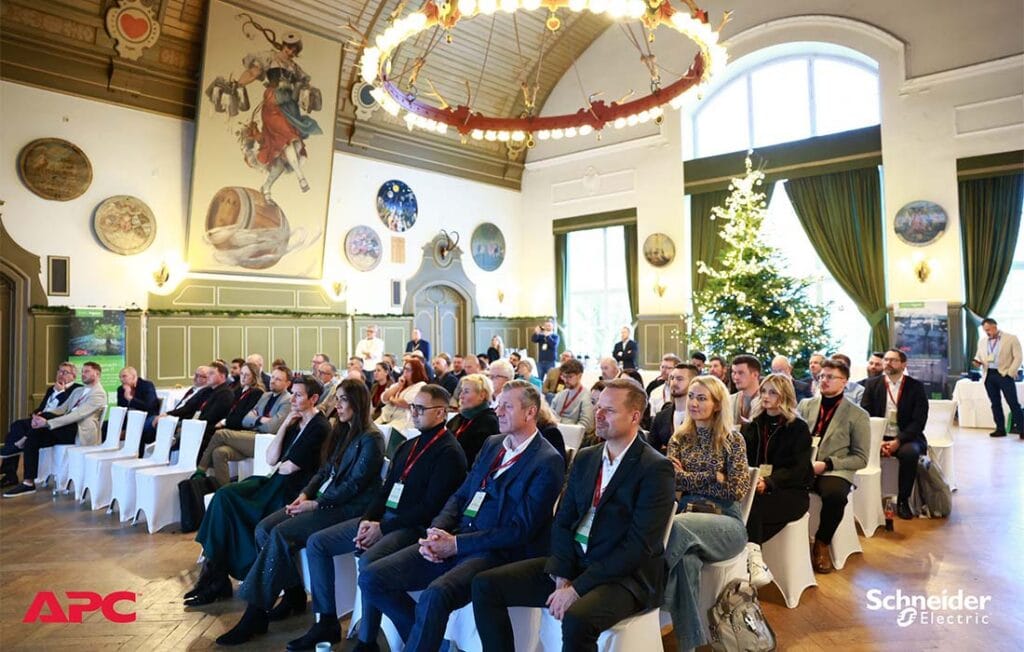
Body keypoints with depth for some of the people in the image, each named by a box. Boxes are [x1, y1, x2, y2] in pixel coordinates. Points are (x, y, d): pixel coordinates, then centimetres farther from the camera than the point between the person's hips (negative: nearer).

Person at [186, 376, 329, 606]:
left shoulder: (319, 428, -12)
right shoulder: (295, 422, 13)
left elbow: (289, 467, -15)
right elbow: (271, 459, 5)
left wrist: (281, 466, 6)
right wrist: (284, 426, -1)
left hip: (293, 492, -8)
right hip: (277, 482, 8)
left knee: (226, 503, -13)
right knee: (224, 494, -11)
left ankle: (217, 577, 3)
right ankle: (214, 574, -9)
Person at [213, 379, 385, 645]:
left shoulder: (371, 439, -12)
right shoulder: (343, 432, 15)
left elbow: (353, 485, -16)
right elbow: (325, 470, 15)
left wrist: (315, 504, -16)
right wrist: (305, 494, -1)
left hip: (347, 508, -9)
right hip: (323, 499, 9)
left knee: (281, 534, -23)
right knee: (263, 528, -8)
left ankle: (256, 614, -13)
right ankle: (294, 595, 3)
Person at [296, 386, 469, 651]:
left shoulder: (449, 453, -12)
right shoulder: (408, 446, 15)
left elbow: (431, 507, -18)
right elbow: (386, 489, 15)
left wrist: (383, 528, -17)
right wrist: (367, 520, -3)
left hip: (414, 526, -9)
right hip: (383, 517, 9)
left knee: (369, 561, -34)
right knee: (316, 543, 2)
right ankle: (326, 622, 11)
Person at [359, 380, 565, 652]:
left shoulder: (548, 462, -8)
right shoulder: (492, 444, 15)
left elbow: (521, 530, -14)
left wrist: (457, 544, -15)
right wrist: (437, 532, -5)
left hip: (496, 552, -7)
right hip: (454, 539, 8)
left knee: (435, 595, -35)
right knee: (371, 578, -5)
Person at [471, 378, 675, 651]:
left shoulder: (656, 469, -12)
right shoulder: (585, 458, 9)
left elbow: (639, 545, -17)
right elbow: (562, 521, 8)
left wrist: (577, 588, -19)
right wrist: (562, 577, -9)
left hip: (625, 575, -6)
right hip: (572, 562, 7)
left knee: (576, 619, -36)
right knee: (485, 585, -5)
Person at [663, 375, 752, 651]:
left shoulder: (732, 439, 3)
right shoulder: (679, 438, 13)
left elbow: (737, 490, -7)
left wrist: (689, 478, -6)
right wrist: (715, 478, -10)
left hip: (726, 522, -2)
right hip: (688, 516, 2)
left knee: (678, 526, -37)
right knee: (686, 558, -36)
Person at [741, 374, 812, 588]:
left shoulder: (798, 428, 1)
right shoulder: (752, 426, 15)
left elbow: (799, 469, -8)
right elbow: (743, 460, 9)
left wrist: (768, 483, -23)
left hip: (790, 492, -3)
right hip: (754, 488, 4)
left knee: (751, 504, -34)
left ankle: (751, 555, -32)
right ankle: (753, 556, -36)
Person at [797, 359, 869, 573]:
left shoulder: (857, 415, 5)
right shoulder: (805, 405, 15)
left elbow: (860, 458, 2)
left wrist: (827, 464, -12)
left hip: (834, 472, -2)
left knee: (834, 495, -37)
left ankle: (821, 544, -9)